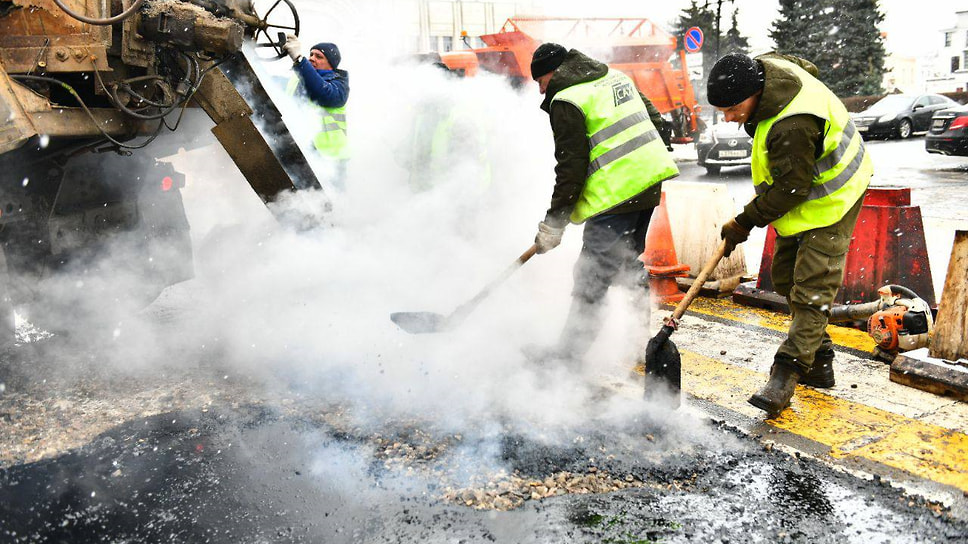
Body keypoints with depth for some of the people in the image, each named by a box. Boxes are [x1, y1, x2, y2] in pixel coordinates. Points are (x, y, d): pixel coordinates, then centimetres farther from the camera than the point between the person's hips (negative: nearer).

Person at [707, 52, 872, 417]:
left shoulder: (792, 127, -39)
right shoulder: (766, 66, -10)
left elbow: (790, 189, -28)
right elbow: (807, 68, 13)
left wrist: (746, 222, -16)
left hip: (829, 199, -10)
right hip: (802, 185, 10)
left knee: (812, 287, -14)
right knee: (786, 275, 11)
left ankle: (786, 375, -15)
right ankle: (819, 363, 20)